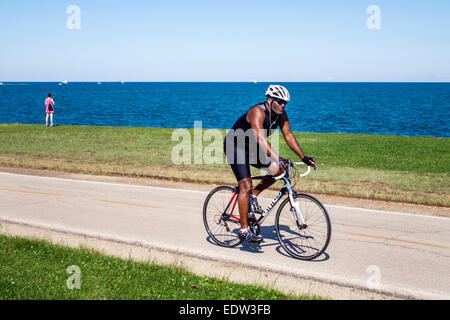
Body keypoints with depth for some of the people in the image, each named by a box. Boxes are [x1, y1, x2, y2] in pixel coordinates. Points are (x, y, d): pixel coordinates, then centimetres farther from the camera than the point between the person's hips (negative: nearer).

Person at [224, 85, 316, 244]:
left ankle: (253, 195, 9)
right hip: (235, 146, -8)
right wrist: (277, 158, -52)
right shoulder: (258, 112, -30)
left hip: (251, 148, 8)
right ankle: (244, 230, -13)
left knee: (279, 169, -7)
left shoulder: (281, 115, -6)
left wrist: (303, 157, -16)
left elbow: (288, 136, -6)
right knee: (246, 186, -18)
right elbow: (260, 139, -42)